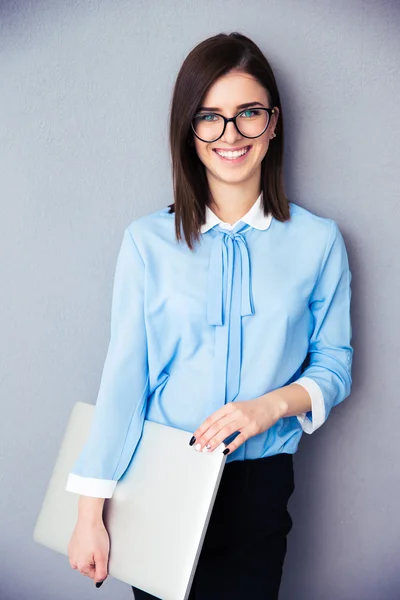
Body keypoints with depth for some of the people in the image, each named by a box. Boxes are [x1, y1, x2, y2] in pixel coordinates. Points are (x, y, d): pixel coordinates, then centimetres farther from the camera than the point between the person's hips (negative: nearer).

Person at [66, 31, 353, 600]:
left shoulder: (318, 241, -2)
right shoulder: (147, 240, -4)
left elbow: (335, 364, 3)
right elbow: (123, 377, -7)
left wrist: (273, 404, -17)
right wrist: (90, 514, -9)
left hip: (260, 488, 0)